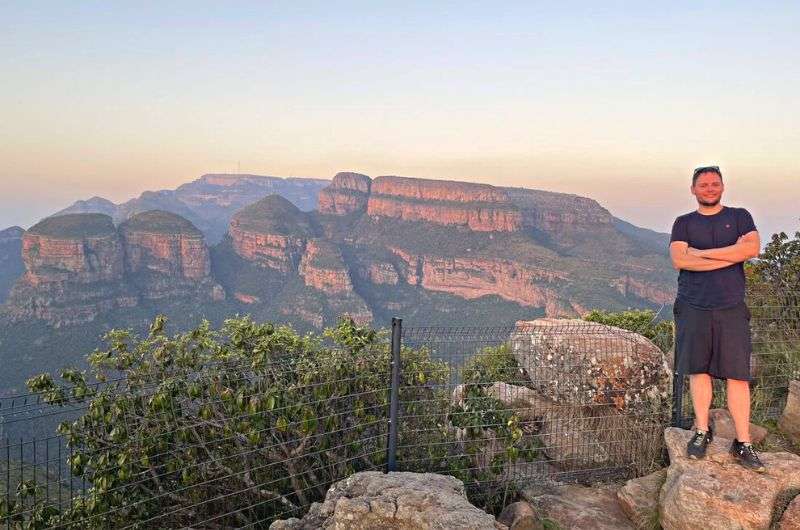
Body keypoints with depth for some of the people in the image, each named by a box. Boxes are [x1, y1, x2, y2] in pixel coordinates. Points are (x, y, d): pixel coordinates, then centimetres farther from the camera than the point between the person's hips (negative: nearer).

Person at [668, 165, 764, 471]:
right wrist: (731, 254, -8)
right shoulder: (683, 223, 11)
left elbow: (753, 248, -9)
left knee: (737, 375, -2)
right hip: (693, 308, 1)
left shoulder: (739, 217, 11)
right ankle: (702, 432, 15)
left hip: (731, 308, 0)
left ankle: (743, 443, 4)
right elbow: (679, 260, -7)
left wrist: (701, 252, -8)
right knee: (698, 370, 3)